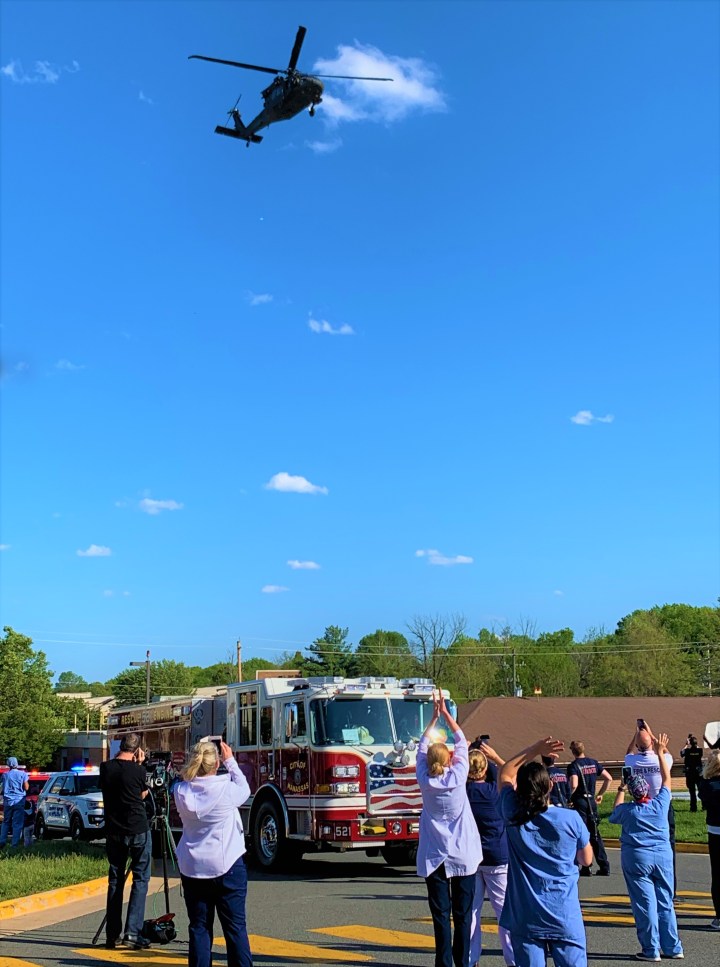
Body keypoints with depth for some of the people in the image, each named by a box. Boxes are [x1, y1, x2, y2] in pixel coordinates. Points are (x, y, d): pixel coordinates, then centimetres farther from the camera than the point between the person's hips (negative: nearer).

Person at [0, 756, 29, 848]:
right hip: (19, 801, -2)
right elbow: (26, 788, -3)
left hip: (7, 801, 3)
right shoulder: (22, 774, -4)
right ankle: (15, 843, -4)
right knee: (17, 823, 0)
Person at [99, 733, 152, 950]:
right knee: (140, 879, 2)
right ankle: (132, 933, -6)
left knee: (115, 880, 12)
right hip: (138, 830, -4)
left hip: (114, 831, 4)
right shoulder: (138, 770, -11)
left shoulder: (105, 768, -1)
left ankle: (112, 935, 12)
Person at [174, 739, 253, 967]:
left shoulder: (181, 791, -5)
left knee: (199, 928, 10)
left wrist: (197, 755, 10)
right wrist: (231, 761, 17)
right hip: (227, 865, -3)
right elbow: (245, 788, 7)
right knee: (236, 927, 4)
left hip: (192, 868, 3)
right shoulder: (227, 789, -14)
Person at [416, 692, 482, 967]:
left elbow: (423, 746, 10)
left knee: (440, 915, 2)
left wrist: (434, 716, 16)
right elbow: (461, 742, 5)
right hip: (463, 856, -1)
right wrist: (445, 713, 12)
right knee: (462, 915, 6)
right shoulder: (457, 778, -8)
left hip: (434, 858, 1)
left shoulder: (425, 781, -4)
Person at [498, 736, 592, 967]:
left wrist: (534, 750, 7)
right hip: (564, 917, -1)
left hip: (524, 918, 1)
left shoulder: (513, 817, -5)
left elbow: (505, 775, 12)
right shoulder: (570, 819, -10)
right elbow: (587, 859, 8)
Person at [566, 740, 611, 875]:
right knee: (595, 834, 12)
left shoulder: (573, 766, -11)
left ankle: (587, 867, 1)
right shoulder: (593, 763, 7)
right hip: (592, 801, 5)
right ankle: (604, 867, 12)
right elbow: (608, 778, 7)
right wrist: (600, 794, 13)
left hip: (579, 801, -5)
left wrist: (569, 797, -11)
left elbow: (573, 784, -26)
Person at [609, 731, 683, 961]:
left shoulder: (627, 810, -8)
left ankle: (651, 949, 4)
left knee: (644, 904, 1)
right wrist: (660, 753, 15)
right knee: (665, 903, 11)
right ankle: (673, 948, 16)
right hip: (662, 857, 3)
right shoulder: (660, 804, -6)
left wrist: (621, 790, 25)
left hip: (636, 859, -3)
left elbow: (614, 815, 16)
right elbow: (666, 780, 9)